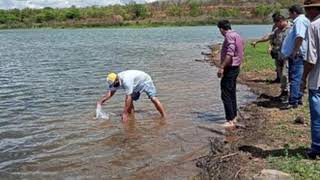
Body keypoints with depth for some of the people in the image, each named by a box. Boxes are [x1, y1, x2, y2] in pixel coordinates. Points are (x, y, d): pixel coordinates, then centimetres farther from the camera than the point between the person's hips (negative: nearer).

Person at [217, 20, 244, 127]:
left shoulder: (229, 36, -16)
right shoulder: (237, 35, 14)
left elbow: (230, 54, -27)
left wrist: (221, 67, -27)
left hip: (229, 69, -10)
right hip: (236, 67, 10)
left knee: (226, 95, -7)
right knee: (232, 93, 18)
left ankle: (230, 120, -7)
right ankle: (233, 116, 26)